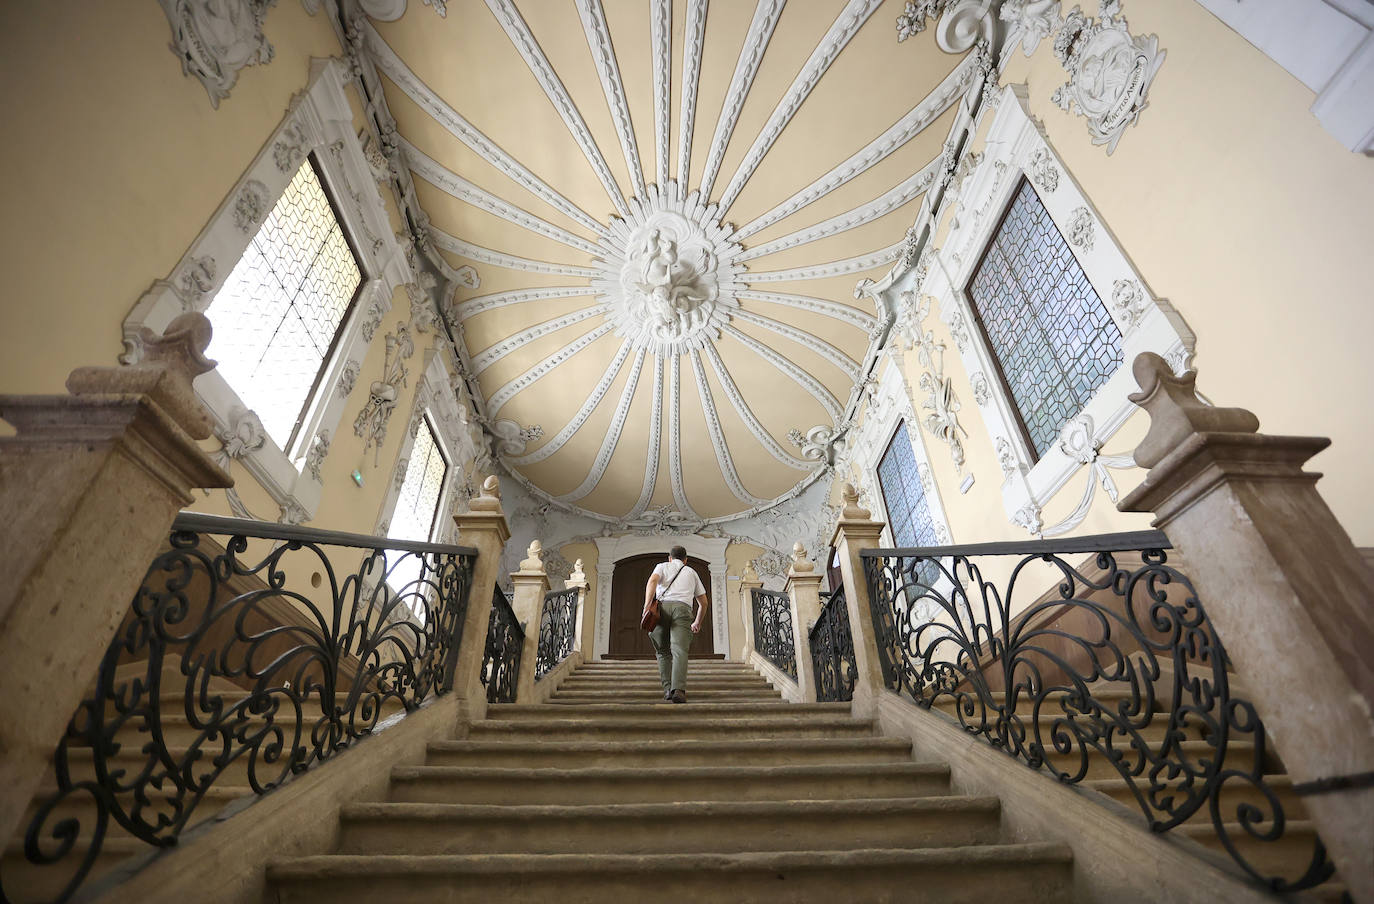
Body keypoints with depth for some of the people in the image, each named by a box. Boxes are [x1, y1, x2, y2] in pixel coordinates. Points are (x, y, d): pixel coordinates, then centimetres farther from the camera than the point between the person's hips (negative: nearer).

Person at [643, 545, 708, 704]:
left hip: (662, 606, 0)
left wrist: (647, 606, -9)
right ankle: (678, 690, -29)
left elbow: (653, 580, 0)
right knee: (679, 651, -12)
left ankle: (668, 688, 7)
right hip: (683, 608, 0)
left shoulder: (662, 566, 25)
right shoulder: (691, 572, 32)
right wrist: (697, 623, 49)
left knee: (663, 652, 15)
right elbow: (704, 603, 35)